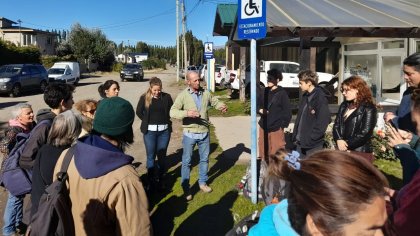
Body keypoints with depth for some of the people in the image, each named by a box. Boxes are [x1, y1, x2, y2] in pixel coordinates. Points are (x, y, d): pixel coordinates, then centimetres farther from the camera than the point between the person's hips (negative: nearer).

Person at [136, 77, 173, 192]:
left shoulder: (166, 97, -4)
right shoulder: (144, 97, -5)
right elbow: (139, 112, 8)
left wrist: (165, 121, 4)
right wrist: (147, 122, 5)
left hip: (164, 131, 1)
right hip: (150, 131, -1)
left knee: (162, 156, 9)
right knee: (151, 157, 5)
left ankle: (160, 179, 23)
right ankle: (151, 181, 17)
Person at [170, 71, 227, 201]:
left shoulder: (205, 93, 0)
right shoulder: (183, 95, -11)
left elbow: (215, 102, 13)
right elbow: (172, 112, -17)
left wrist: (222, 106, -10)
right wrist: (187, 113, -34)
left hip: (204, 133, 4)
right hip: (190, 133, -4)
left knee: (204, 159, 17)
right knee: (186, 161, 4)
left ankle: (203, 183, 36)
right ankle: (186, 189, 17)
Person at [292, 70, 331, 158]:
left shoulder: (320, 98, -13)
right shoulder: (305, 96, 11)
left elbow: (323, 121, -18)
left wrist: (311, 138, -17)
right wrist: (295, 135, 11)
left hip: (313, 145, -8)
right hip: (300, 142, 8)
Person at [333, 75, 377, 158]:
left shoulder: (369, 109, -7)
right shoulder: (344, 106, 15)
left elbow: (365, 133, -15)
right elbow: (336, 125, 8)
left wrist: (347, 144, -13)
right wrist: (339, 140, -11)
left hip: (361, 153, -6)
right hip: (343, 151, 6)